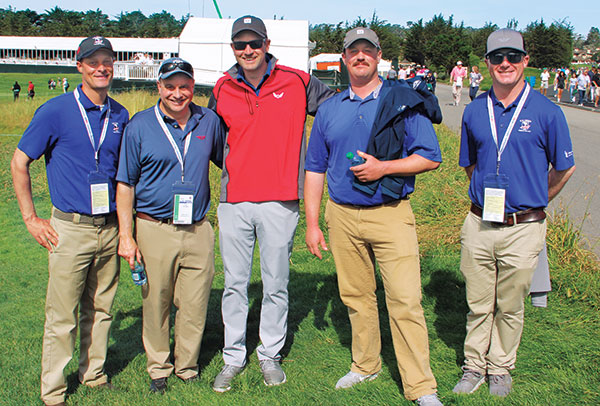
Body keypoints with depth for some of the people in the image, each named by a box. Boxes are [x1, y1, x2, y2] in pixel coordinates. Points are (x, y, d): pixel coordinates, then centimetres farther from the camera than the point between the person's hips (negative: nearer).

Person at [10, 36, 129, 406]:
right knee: (63, 316, 1)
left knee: (101, 308, 14)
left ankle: (95, 375, 30)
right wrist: (31, 218, -3)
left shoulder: (120, 116, 8)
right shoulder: (56, 111, -6)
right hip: (71, 229, -4)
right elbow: (19, 162, -1)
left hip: (110, 228, 4)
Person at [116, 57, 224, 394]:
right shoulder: (140, 126, -2)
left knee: (194, 306, 7)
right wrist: (126, 236, -5)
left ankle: (187, 367, 27)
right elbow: (125, 184, 0)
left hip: (199, 230, 2)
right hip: (155, 230, -2)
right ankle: (158, 368, 28)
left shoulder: (209, 121, 5)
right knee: (156, 303, 9)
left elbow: (229, 161, 20)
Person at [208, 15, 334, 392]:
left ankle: (271, 354, 24)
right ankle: (234, 357, 22)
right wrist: (229, 170, 14)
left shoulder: (296, 82, 0)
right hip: (234, 202, 2)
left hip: (279, 202, -2)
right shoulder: (222, 90, 7)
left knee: (276, 284, 7)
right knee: (235, 283, 9)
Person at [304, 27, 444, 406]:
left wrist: (384, 167, -15)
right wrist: (312, 223, 7)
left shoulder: (404, 102, 1)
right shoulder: (329, 109, 11)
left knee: (406, 300, -6)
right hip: (343, 215, 4)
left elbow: (431, 157, -1)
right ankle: (366, 366, 31)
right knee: (356, 296, 12)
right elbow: (315, 169, 12)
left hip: (391, 215, -3)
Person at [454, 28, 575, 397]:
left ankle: (501, 368, 29)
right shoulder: (475, 111, 4)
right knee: (478, 304, 13)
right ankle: (474, 366, 29)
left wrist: (534, 202, 12)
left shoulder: (546, 112, -6)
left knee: (510, 307, 11)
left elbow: (565, 168, 5)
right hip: (479, 225, 3)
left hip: (523, 230, -2)